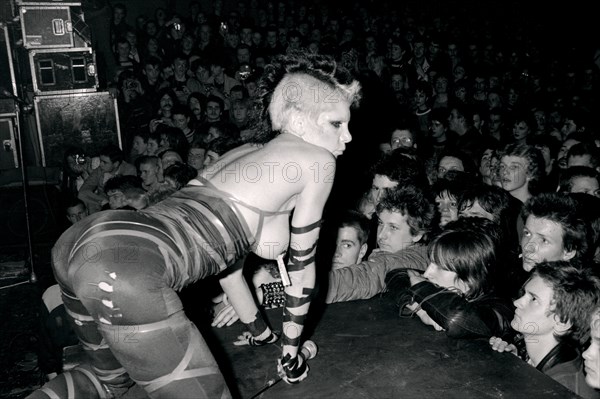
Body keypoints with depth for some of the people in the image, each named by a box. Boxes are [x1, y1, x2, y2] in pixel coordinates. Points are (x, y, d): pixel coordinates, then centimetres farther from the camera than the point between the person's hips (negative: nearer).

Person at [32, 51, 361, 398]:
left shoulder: (241, 154, 27)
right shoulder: (315, 159, 5)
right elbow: (302, 264, 14)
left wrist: (260, 329, 45)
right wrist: (292, 348, 28)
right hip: (127, 271, -10)